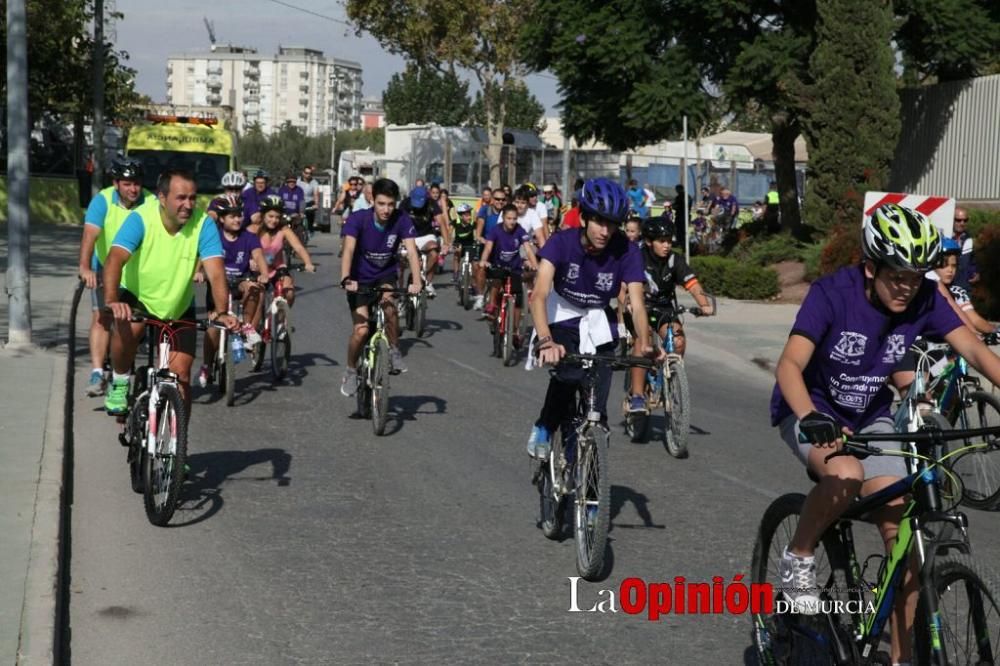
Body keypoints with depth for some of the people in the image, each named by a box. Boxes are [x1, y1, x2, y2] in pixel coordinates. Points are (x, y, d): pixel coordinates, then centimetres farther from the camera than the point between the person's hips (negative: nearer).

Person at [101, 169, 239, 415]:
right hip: (136, 295, -2)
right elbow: (115, 259, -36)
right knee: (127, 327, -33)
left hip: (179, 308, 2)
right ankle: (119, 381, -6)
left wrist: (221, 312, -45)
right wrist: (112, 301, -53)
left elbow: (216, 273, -28)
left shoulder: (203, 224, -20)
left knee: (180, 374, -6)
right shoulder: (141, 219, -24)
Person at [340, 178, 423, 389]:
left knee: (389, 305, -31)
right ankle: (351, 371, 13)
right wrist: (346, 279, -50)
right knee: (361, 331, -13)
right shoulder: (358, 219, -22)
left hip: (386, 276, 1)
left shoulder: (402, 220, -17)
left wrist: (417, 281, -42)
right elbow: (348, 249, -33)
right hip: (360, 280, -1)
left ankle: (394, 351, -8)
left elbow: (411, 251, -26)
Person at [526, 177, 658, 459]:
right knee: (567, 375, -30)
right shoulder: (562, 242, -26)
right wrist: (546, 340, -53)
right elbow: (539, 295, -36)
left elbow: (637, 304, -27)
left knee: (596, 407, -9)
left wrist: (644, 344, -47)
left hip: (598, 322, 2)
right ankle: (544, 429, -4)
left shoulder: (626, 252, -21)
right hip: (562, 317, -2)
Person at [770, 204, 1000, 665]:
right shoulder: (832, 292, -26)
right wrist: (811, 418, -54)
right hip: (812, 412, -4)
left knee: (903, 532, -8)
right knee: (846, 476, -36)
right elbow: (790, 365, -36)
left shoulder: (924, 299, -14)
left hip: (870, 416, 4)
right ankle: (797, 559, -9)